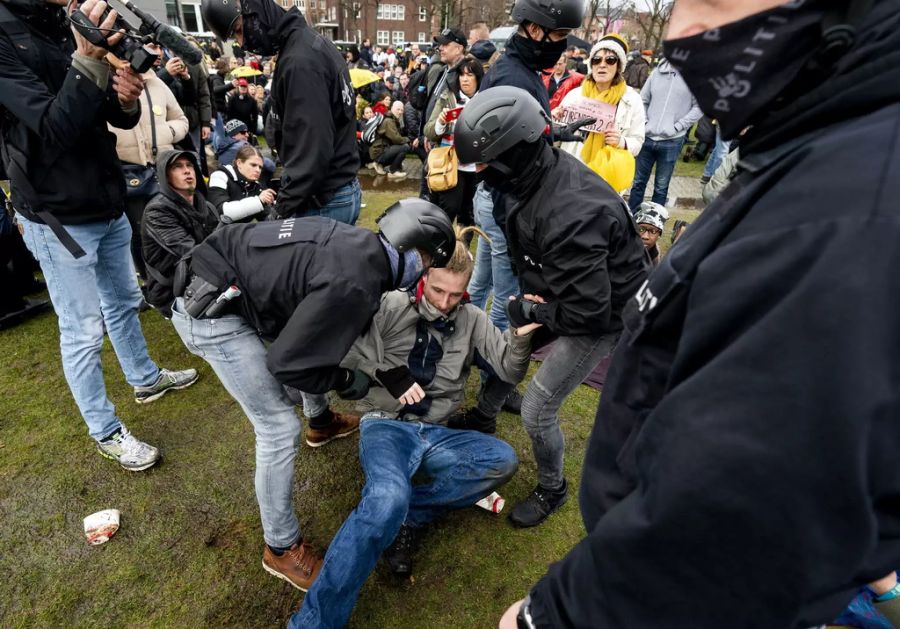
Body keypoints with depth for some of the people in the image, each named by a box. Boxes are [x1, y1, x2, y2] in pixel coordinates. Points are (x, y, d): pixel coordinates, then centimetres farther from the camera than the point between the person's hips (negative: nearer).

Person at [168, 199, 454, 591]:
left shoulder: (362, 245, 0)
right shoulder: (353, 284, -28)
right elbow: (287, 362, -22)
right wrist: (345, 381, -5)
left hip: (225, 287, 10)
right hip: (211, 313, -10)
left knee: (316, 342, 27)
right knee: (280, 430, -5)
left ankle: (321, 423, 55)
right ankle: (281, 549, 15)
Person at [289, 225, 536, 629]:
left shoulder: (472, 320, 7)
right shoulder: (391, 306, -2)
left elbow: (510, 372, 4)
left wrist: (521, 335, -16)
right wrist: (387, 375, -16)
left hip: (435, 433, 5)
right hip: (385, 425, -4)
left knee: (502, 460, -22)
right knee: (387, 500, -35)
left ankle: (409, 515, -15)